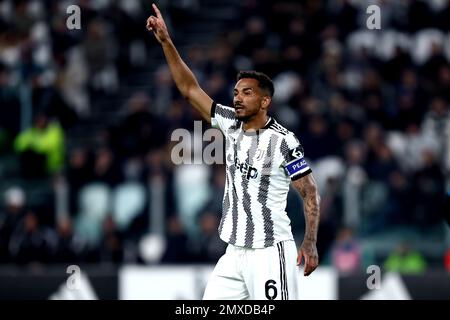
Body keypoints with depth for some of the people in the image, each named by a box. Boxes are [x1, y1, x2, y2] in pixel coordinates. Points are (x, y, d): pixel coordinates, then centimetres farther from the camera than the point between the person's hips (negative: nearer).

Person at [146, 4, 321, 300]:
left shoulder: (283, 141, -10)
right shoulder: (231, 125, 6)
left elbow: (310, 193, -7)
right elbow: (190, 89, 8)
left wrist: (310, 243, -16)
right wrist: (166, 42, 1)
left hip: (270, 253, -7)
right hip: (235, 251, 7)